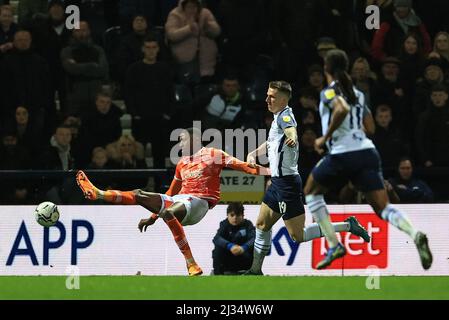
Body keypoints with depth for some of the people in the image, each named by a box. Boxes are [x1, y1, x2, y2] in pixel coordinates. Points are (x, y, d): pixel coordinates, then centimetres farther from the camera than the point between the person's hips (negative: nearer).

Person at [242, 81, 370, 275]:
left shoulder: (284, 116, -14)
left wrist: (292, 138, -61)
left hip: (287, 182, -10)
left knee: (298, 236, -9)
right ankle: (256, 270, 23)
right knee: (262, 225, 15)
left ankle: (347, 226, -5)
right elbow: (270, 143, 33)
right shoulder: (278, 117, 16)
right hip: (278, 181, 10)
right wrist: (254, 154, 18)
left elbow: (291, 130, -38)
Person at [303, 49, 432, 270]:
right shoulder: (357, 93, 18)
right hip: (368, 151, 5)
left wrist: (325, 138, -13)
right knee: (383, 208, -2)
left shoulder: (330, 92, -2)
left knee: (311, 192, 22)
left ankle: (333, 246, 11)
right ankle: (415, 235, -33)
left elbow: (342, 110, -24)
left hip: (342, 154, -5)